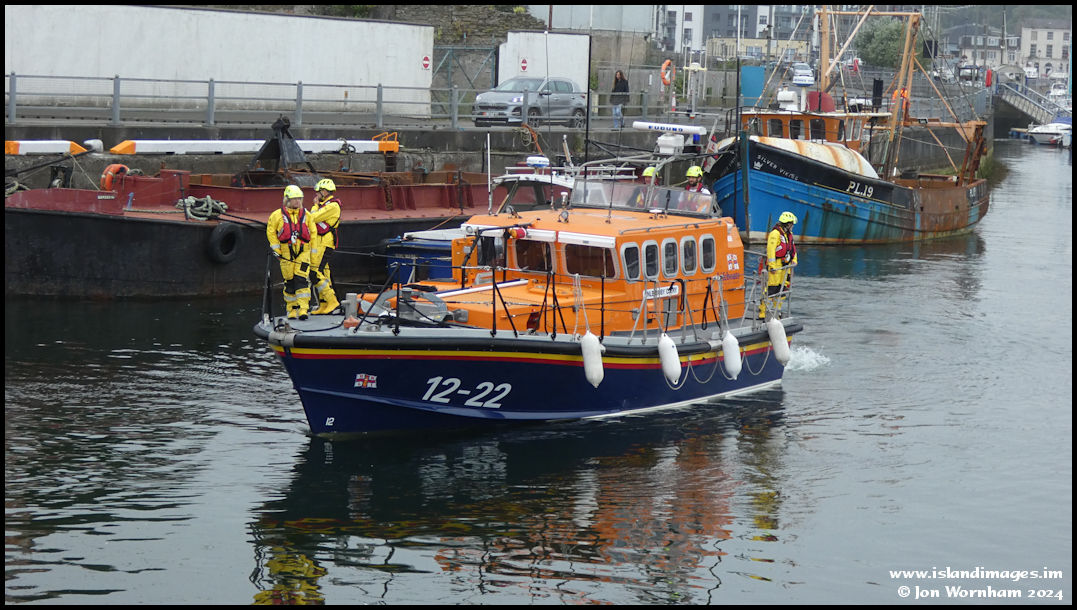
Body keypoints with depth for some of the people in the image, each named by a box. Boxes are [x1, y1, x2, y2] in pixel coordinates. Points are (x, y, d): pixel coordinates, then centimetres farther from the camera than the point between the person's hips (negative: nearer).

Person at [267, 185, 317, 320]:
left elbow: (313, 233, 16)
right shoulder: (278, 215, 2)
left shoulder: (306, 215, 9)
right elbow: (271, 232, 7)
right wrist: (276, 249, 2)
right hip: (286, 252, 0)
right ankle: (292, 308, 14)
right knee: (289, 281, 3)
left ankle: (303, 309, -13)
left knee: (302, 279, -11)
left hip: (303, 252, 0)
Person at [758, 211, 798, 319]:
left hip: (785, 266, 9)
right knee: (771, 289, -11)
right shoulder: (775, 233, -12)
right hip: (775, 266, -9)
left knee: (782, 289, 10)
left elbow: (792, 249, 28)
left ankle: (777, 312, 20)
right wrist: (772, 265, -22)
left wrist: (794, 261, 14)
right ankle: (763, 313, -9)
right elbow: (770, 249, -18)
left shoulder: (789, 235, 17)